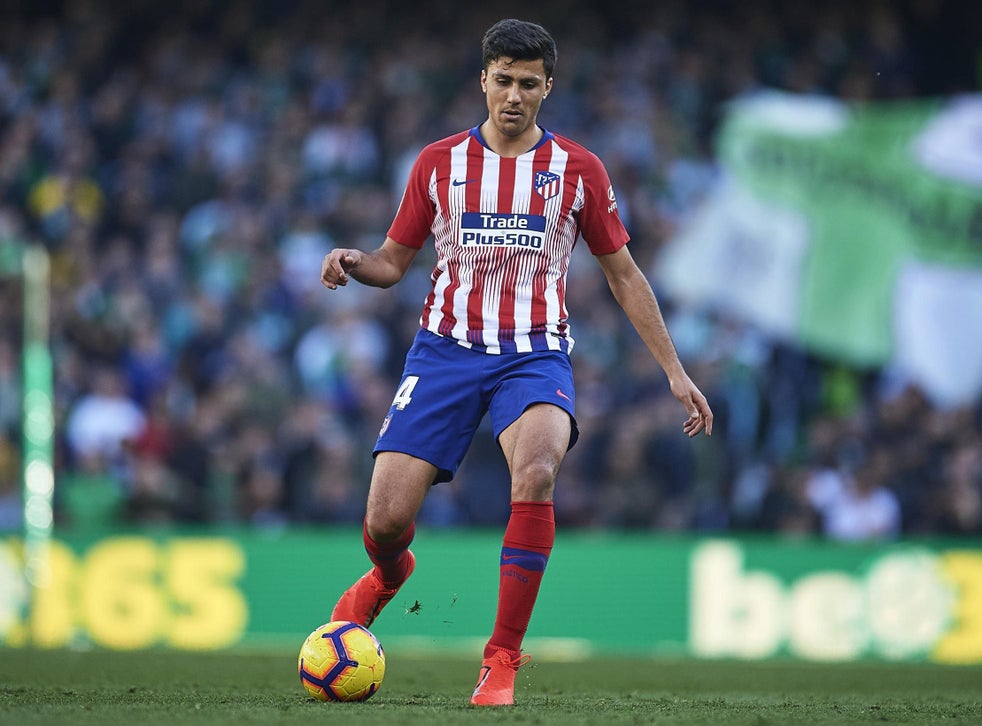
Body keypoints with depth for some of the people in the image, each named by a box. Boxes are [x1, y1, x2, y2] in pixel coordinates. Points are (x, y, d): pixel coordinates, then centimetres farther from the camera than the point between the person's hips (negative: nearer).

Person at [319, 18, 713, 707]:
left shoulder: (578, 169, 6)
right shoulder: (439, 163, 7)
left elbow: (624, 275, 12)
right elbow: (393, 262, 14)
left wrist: (675, 371, 8)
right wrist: (352, 261, -11)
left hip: (534, 355, -1)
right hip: (446, 348, 1)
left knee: (536, 474, -34)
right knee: (386, 518, -11)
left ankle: (502, 657, -22)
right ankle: (390, 573, 31)